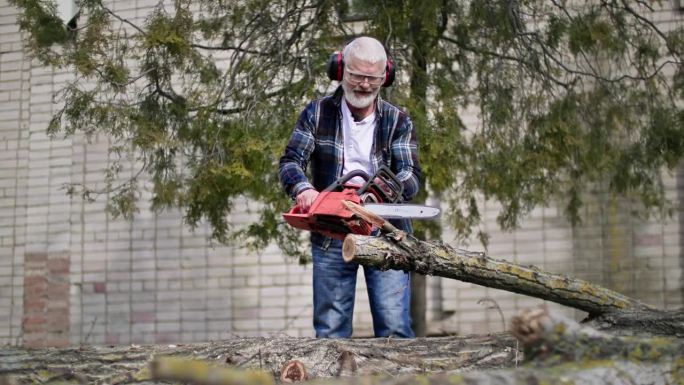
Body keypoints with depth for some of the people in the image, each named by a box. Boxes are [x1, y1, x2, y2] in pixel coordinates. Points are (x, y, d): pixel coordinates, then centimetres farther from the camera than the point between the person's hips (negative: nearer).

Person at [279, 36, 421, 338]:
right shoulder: (317, 114, 6)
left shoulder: (398, 122, 5)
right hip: (331, 236, 1)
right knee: (330, 331, 5)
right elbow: (291, 161, -4)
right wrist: (302, 189, -27)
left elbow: (411, 175, -5)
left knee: (395, 328, -5)